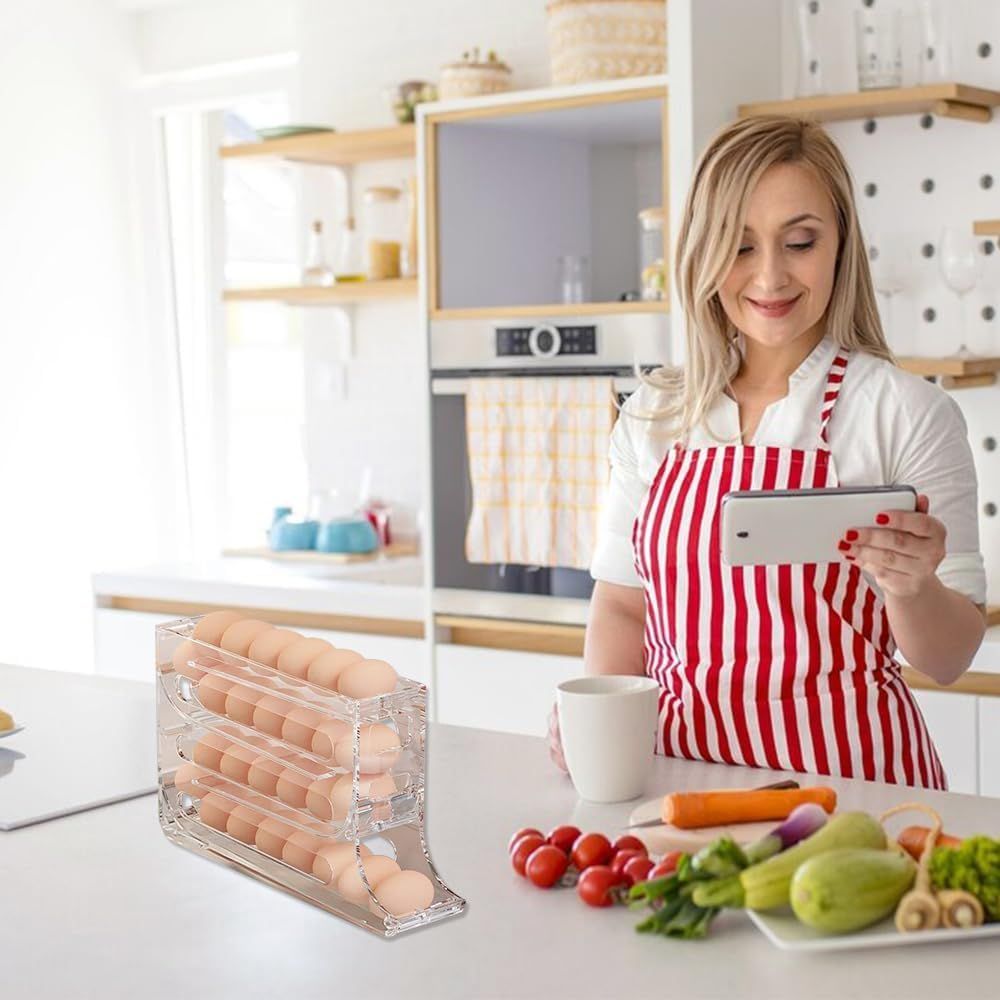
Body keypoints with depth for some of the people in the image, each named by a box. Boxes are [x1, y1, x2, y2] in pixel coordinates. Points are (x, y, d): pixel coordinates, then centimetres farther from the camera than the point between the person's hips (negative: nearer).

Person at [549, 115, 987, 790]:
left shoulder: (906, 412, -2)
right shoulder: (652, 416, 8)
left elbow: (949, 660, 1)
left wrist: (911, 589, -20)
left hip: (846, 773, -4)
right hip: (681, 773, 5)